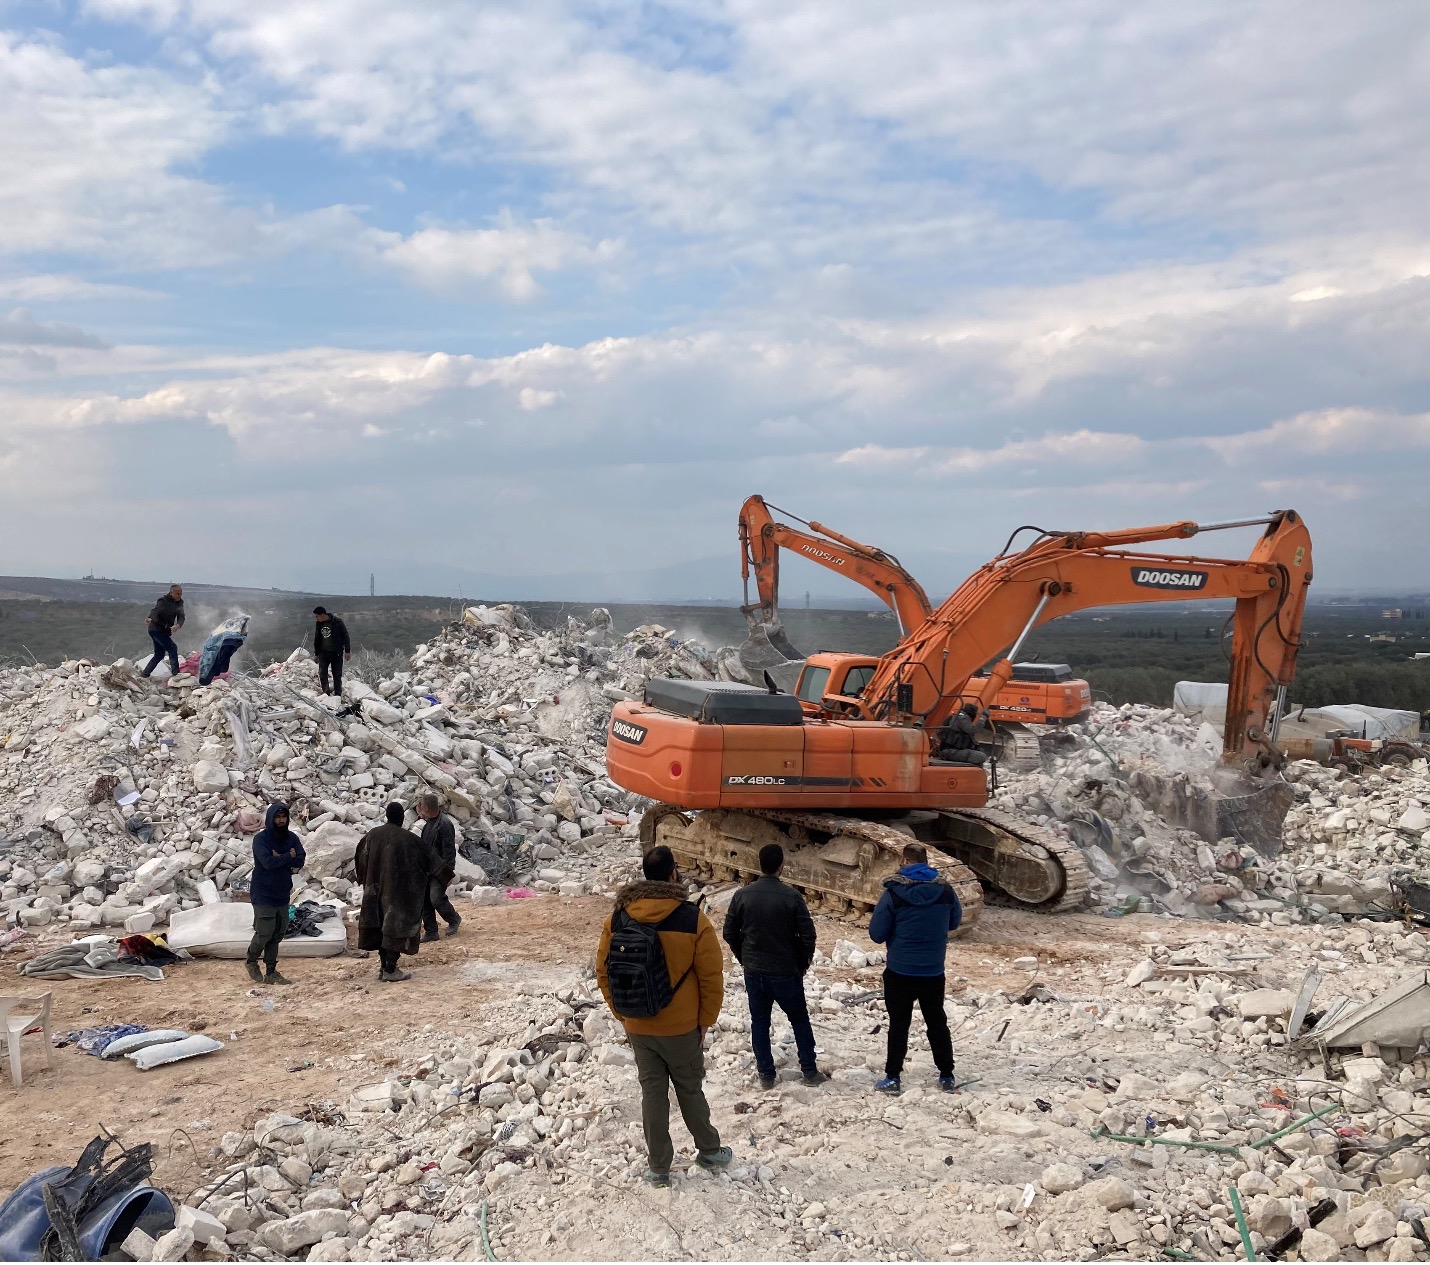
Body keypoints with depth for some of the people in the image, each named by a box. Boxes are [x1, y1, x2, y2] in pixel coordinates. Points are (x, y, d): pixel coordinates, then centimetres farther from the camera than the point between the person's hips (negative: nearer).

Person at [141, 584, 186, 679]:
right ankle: (175, 673, -15)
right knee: (172, 648, -16)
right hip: (156, 629, -9)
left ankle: (145, 674, 23)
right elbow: (156, 610, -34)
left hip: (165, 631, 9)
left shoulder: (179, 603, 5)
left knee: (159, 655, 14)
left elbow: (181, 617, -6)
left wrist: (178, 625, -29)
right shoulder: (163, 601, -16)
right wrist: (151, 618, -56)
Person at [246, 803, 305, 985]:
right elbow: (268, 862, -24)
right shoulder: (261, 838, -10)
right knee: (264, 933, -4)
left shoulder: (292, 838, 5)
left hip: (283, 894, 5)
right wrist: (289, 857, -12)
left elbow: (301, 861, -7)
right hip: (263, 895, -5)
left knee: (277, 935, 7)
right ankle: (252, 961, 22)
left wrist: (279, 858, -17)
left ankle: (271, 972, 14)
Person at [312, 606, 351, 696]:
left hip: (337, 653, -4)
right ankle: (326, 693, 4)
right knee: (322, 674, -4)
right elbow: (316, 639, 16)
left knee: (337, 675, 1)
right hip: (323, 653, 4)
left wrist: (347, 651, -8)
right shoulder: (318, 624, 4)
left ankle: (338, 695, 8)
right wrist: (316, 653, 17)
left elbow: (345, 636, -6)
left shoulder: (337, 622, -10)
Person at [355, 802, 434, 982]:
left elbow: (359, 858, 10)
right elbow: (428, 857, -7)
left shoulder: (372, 835, -1)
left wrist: (368, 882, 22)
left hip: (376, 889, 5)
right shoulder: (408, 839, -16)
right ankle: (390, 971, 2)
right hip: (400, 892, -5)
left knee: (382, 924, 15)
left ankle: (383, 966, 21)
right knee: (396, 925, 1)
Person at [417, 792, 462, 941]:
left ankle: (454, 920, 10)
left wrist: (447, 870, -20)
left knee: (436, 898, -15)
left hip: (439, 870, -9)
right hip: (427, 868, 9)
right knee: (425, 901, 7)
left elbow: (449, 850, -19)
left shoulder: (444, 824, -17)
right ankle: (430, 932, 16)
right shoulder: (429, 823, 13)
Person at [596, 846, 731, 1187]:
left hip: (638, 1028, 2)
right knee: (690, 1090, 17)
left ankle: (659, 1168, 22)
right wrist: (704, 1021, 2)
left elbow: (603, 972, 1)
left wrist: (623, 1015, 12)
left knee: (652, 1092, 14)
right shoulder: (693, 920, -16)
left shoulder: (617, 918, -7)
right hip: (682, 1029, -2)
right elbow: (712, 979, -11)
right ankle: (709, 1151, 35)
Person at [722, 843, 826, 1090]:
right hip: (785, 973, -2)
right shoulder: (791, 896, -15)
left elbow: (730, 933, 1)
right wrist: (802, 964, 5)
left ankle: (766, 1075, 18)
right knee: (800, 1019, 16)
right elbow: (808, 935, -12)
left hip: (753, 973, 2)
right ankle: (810, 1072, 20)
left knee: (759, 1022, 15)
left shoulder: (742, 895, -6)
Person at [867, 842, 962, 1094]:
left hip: (899, 972, -3)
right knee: (937, 1022, 17)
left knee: (899, 1024, 8)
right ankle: (946, 1076, 24)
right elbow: (954, 923, 13)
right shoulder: (946, 891, -6)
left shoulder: (893, 893, -15)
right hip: (934, 972, 3)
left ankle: (892, 1078, 11)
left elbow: (876, 934, -10)